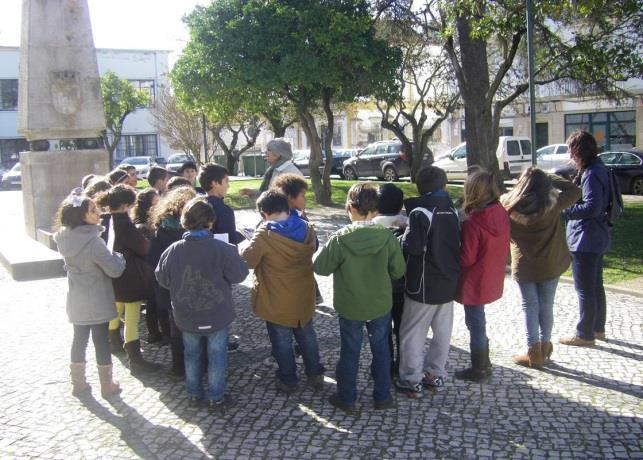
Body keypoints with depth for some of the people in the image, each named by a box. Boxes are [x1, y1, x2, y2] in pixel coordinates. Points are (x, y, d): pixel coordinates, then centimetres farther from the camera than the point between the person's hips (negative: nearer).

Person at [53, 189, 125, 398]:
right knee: (101, 341, 6)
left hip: (76, 300, 6)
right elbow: (114, 269, -23)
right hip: (97, 301, -6)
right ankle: (107, 386, 18)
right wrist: (119, 257, -3)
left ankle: (78, 383, 28)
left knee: (79, 338, 17)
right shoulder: (93, 240, -25)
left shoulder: (65, 237, -3)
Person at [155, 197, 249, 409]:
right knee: (217, 354, 13)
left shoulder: (173, 251, -12)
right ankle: (216, 397, 21)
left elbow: (162, 279, 2)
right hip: (216, 316, -3)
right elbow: (240, 274, -12)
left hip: (186, 316, 3)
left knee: (192, 353, 21)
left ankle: (193, 392, 33)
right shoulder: (222, 249, -21)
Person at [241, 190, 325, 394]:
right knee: (307, 335, 21)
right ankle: (315, 373, 30)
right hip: (304, 297, 5)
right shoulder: (306, 228, -4)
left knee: (282, 340, 12)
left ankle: (288, 379, 23)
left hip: (277, 301, -5)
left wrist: (248, 246, 3)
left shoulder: (264, 234, -21)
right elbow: (313, 249, 14)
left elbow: (247, 261, -15)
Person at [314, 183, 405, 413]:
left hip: (350, 307, -1)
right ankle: (382, 397, 29)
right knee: (381, 350, 18)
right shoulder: (387, 237, -15)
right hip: (380, 305, 1)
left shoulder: (339, 239, -19)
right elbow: (398, 270, -7)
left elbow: (321, 267, -10)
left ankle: (346, 399, 27)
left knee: (350, 352, 15)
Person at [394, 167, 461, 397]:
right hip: (449, 281, 7)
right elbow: (457, 242, 11)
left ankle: (412, 380, 9)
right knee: (442, 330, 16)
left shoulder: (420, 212, -17)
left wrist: (403, 237, -5)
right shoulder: (452, 209, 4)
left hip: (425, 285, -7)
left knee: (412, 332, 4)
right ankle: (435, 374, 26)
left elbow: (412, 246, -24)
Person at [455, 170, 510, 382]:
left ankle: (478, 369, 22)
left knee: (475, 323, 8)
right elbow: (502, 247, 6)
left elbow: (466, 258, -20)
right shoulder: (501, 214, -5)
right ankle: (484, 363, 36)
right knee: (479, 321, 23)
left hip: (474, 283, -7)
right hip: (493, 279, 7)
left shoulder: (473, 222, -26)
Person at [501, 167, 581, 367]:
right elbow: (575, 191, 4)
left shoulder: (508, 205, -13)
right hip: (549, 265, 1)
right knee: (546, 305, 14)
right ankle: (544, 347, 23)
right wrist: (551, 178, 4)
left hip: (523, 266, -1)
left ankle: (534, 352, 11)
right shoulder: (553, 205, -11)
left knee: (530, 307, 8)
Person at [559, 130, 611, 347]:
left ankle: (585, 335, 9)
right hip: (597, 237, 11)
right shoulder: (598, 169, 10)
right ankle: (597, 328, 33)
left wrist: (564, 210, -17)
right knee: (595, 285, 20)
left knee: (584, 289, 0)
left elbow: (592, 207, -26)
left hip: (586, 239, -10)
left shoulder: (591, 174, -21)